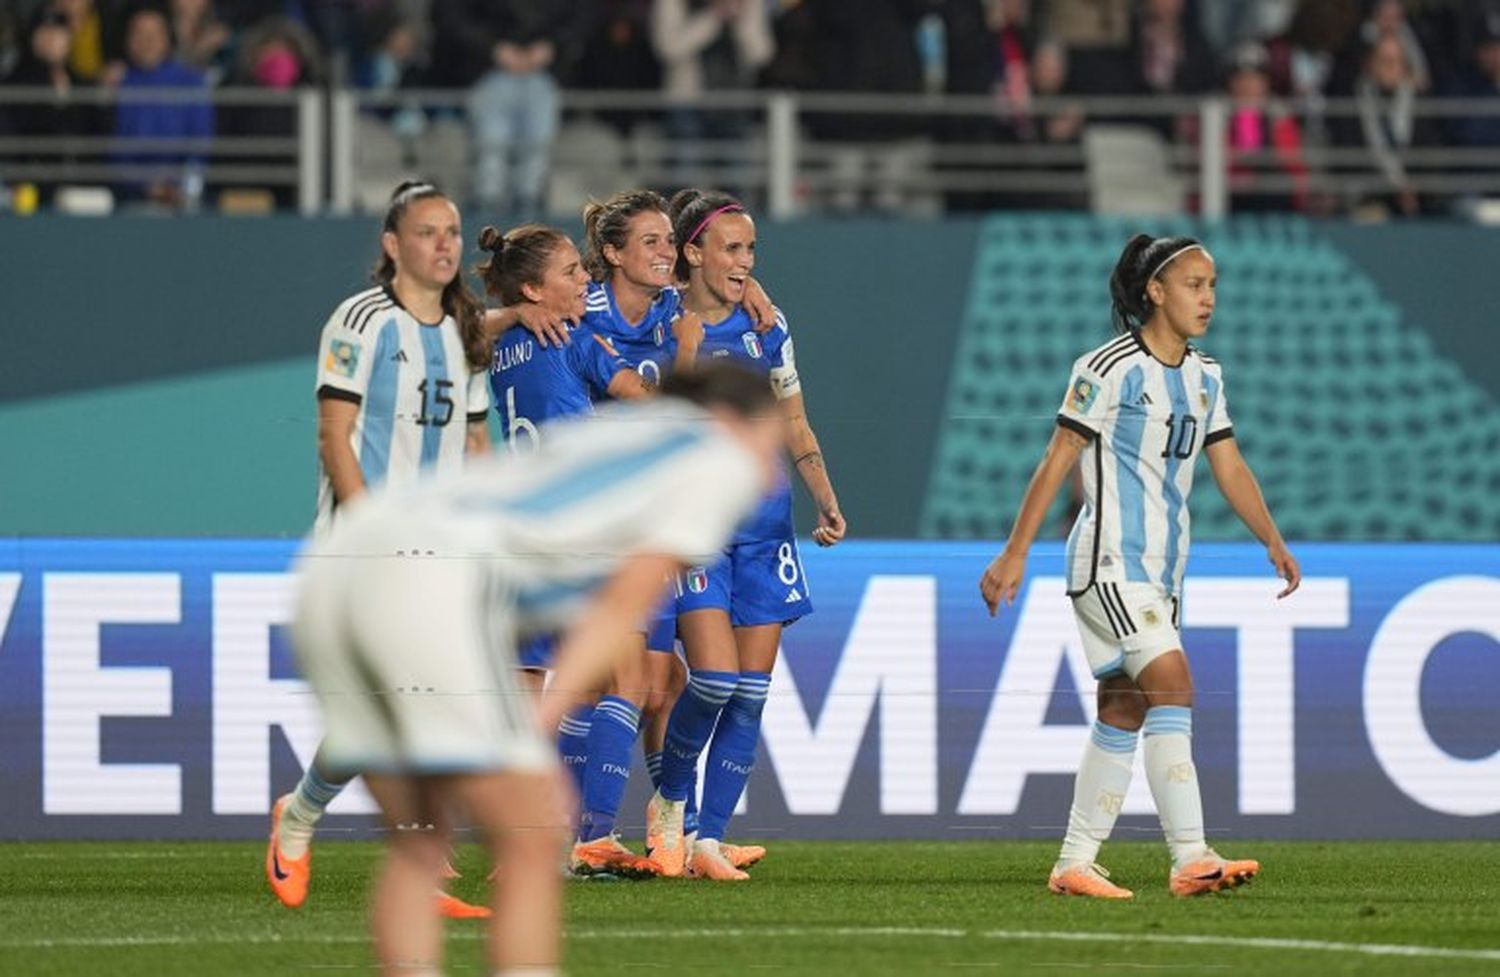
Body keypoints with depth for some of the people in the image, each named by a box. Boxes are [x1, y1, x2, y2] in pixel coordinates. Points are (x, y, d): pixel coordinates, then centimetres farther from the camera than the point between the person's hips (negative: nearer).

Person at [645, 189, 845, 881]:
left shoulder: (766, 327, 8)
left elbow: (794, 424, 15)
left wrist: (826, 501, 6)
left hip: (764, 524, 4)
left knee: (751, 692, -1)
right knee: (715, 676, -17)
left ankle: (708, 840, 4)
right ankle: (669, 803, 8)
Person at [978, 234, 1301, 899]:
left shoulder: (1205, 379, 12)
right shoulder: (1110, 368, -11)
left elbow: (1229, 468, 14)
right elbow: (1057, 461, -10)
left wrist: (1273, 541, 3)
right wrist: (1015, 554, -12)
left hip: (1162, 568, 8)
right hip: (1110, 559, -8)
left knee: (1124, 712, 8)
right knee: (1172, 686, -20)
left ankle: (1074, 864, 14)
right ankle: (1191, 858, -26)